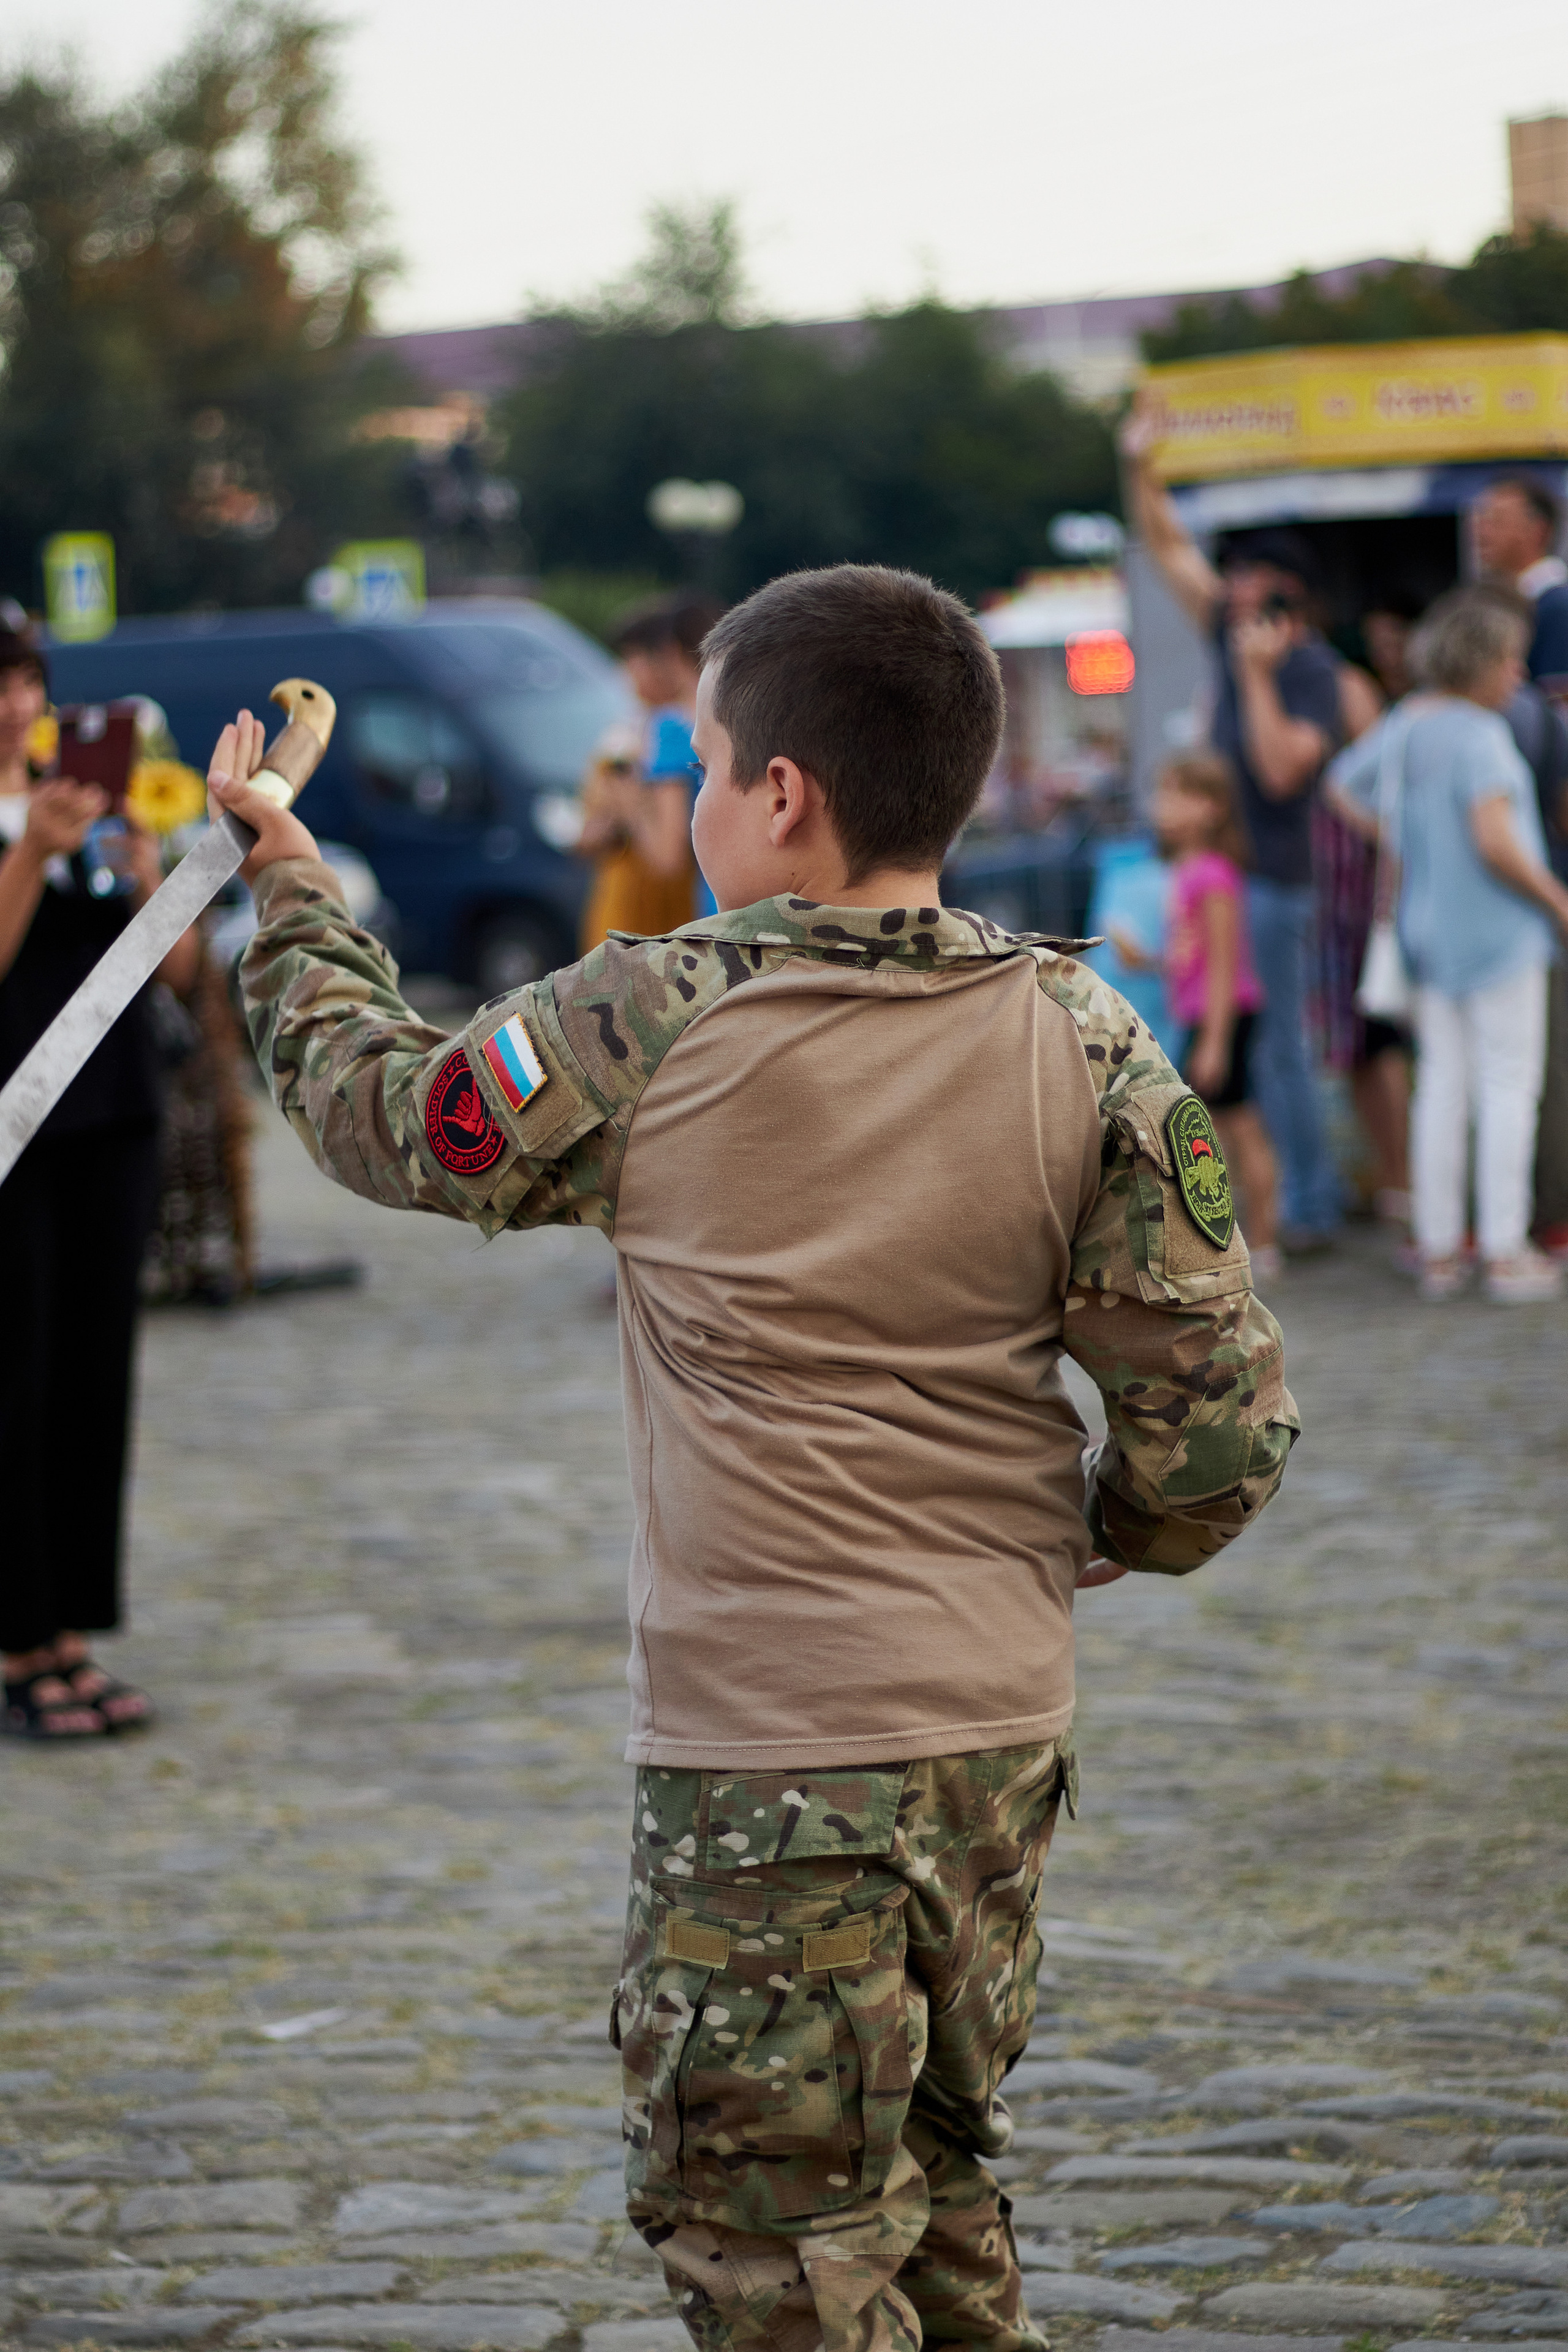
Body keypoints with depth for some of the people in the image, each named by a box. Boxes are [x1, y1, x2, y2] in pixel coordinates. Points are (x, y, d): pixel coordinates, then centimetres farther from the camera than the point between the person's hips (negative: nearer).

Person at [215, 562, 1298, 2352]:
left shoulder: (646, 1030, -12)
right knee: (934, 2185, 22)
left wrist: (286, 885, 23)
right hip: (1001, 1731, 5)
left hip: (764, 1752, -5)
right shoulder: (1083, 1045, -4)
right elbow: (1222, 1418, -4)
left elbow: (379, 1113, 7)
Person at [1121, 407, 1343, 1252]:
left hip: (1271, 879, -8)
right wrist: (1140, 468, 6)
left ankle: (1310, 1209, 0)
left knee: (1276, 1049, -6)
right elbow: (1169, 547, 16)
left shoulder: (1312, 670, -12)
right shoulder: (1231, 633, 9)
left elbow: (1281, 770, -22)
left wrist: (1258, 677, -23)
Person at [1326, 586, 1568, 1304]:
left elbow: (1342, 784, 24)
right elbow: (1496, 841, -24)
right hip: (1496, 933, -8)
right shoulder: (1478, 733, -18)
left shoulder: (1404, 725, 8)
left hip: (1431, 934, 8)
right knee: (1508, 1086, -2)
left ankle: (1438, 1251, 14)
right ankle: (1506, 1253, -2)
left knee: (1441, 1084, 11)